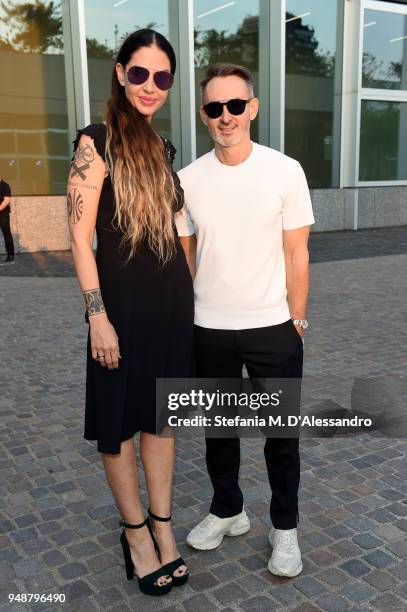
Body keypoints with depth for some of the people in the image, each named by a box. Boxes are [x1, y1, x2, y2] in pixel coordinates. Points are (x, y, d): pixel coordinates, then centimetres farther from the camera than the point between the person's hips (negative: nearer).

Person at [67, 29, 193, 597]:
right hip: (122, 300, -6)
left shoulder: (162, 147, 10)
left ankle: (163, 526, 28)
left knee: (161, 413, 14)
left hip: (173, 298, 6)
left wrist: (188, 289, 15)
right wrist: (98, 317, -18)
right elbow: (79, 237, -13)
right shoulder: (97, 141, -10)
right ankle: (136, 531, 27)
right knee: (120, 421, 8)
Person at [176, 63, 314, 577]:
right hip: (208, 331, 3)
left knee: (281, 434, 10)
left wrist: (296, 320, -4)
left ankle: (285, 528, 31)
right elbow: (184, 257, 6)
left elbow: (296, 254, -3)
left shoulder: (285, 171, -6)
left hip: (272, 328, -2)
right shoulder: (188, 179, 0)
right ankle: (227, 511, 39)